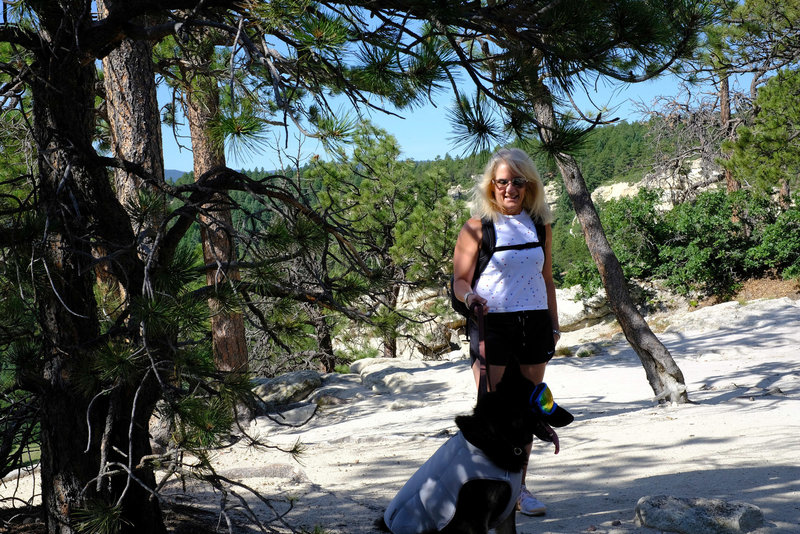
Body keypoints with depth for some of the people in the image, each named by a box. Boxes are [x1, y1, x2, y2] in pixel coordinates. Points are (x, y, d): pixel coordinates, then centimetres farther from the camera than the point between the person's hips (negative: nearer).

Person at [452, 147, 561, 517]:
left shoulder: (540, 225, 10)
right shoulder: (478, 226, -3)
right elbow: (460, 280, -5)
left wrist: (554, 326, 15)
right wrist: (470, 296, -27)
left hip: (534, 324, 4)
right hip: (492, 324, -4)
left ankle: (518, 488, 17)